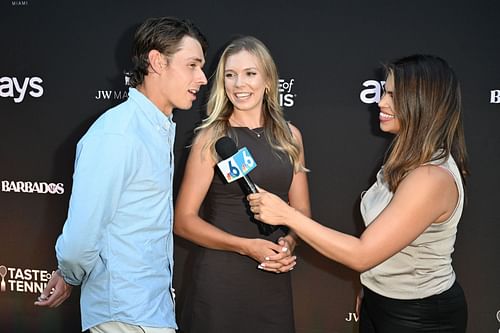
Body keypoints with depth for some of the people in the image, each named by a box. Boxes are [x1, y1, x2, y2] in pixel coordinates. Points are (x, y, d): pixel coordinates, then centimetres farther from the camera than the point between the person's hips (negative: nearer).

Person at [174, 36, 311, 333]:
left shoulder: (290, 136, 4)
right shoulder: (212, 138, -7)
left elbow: (301, 210, 9)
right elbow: (184, 220, -8)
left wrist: (288, 244, -10)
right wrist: (247, 246, -17)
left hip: (275, 278, 4)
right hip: (220, 277, -3)